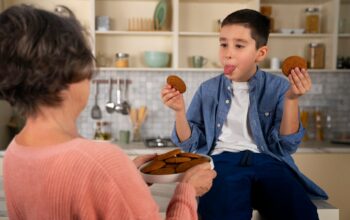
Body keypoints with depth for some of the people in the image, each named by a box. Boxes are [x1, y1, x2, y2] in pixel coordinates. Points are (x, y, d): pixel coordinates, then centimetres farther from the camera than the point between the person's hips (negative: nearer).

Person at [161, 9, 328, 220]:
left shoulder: (278, 87, 7)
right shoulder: (208, 90, 11)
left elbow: (285, 145, 1)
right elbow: (191, 144, 13)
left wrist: (291, 99, -10)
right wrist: (180, 111, -4)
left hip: (266, 161, 1)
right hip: (221, 161, 0)